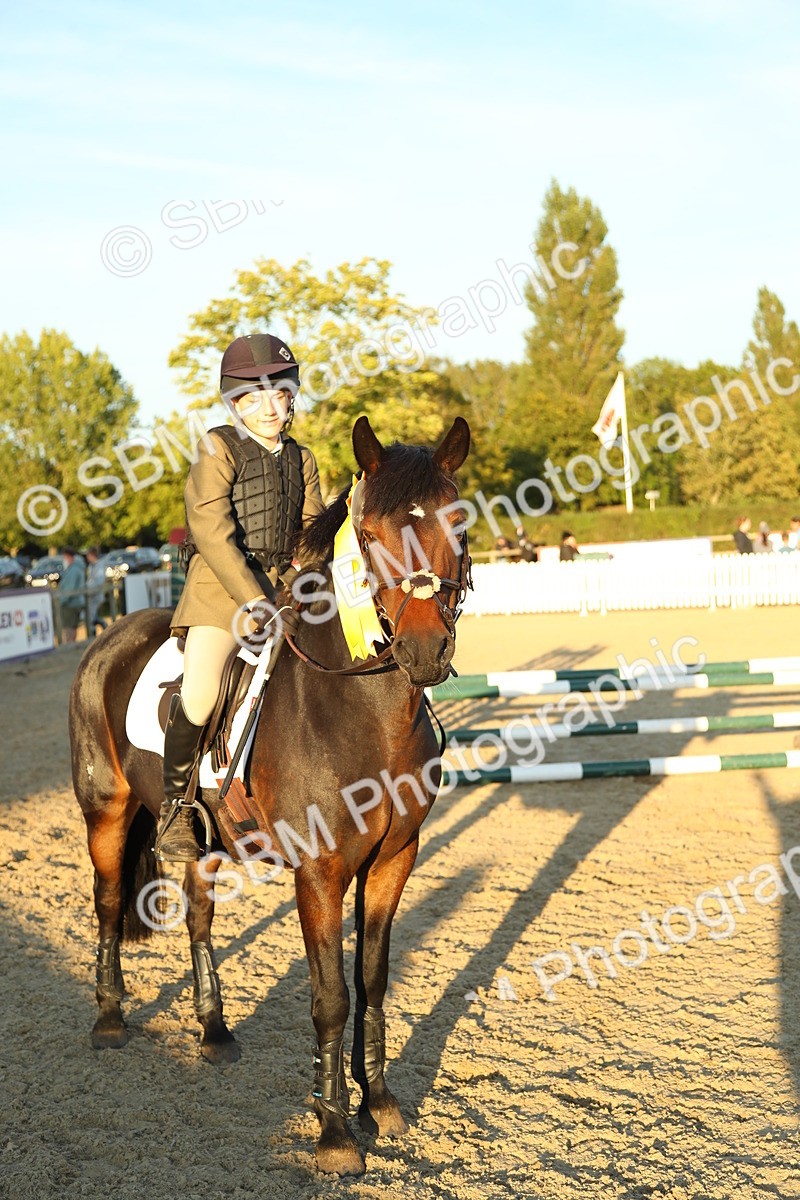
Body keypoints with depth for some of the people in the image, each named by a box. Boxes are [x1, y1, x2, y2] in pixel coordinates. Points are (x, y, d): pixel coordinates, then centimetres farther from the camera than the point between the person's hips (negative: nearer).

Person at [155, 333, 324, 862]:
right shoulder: (218, 449, -3)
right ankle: (176, 807, -6)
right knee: (201, 688, -25)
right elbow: (212, 533, -13)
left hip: (283, 585, 6)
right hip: (221, 586, -6)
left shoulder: (302, 459, 14)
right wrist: (253, 602, -20)